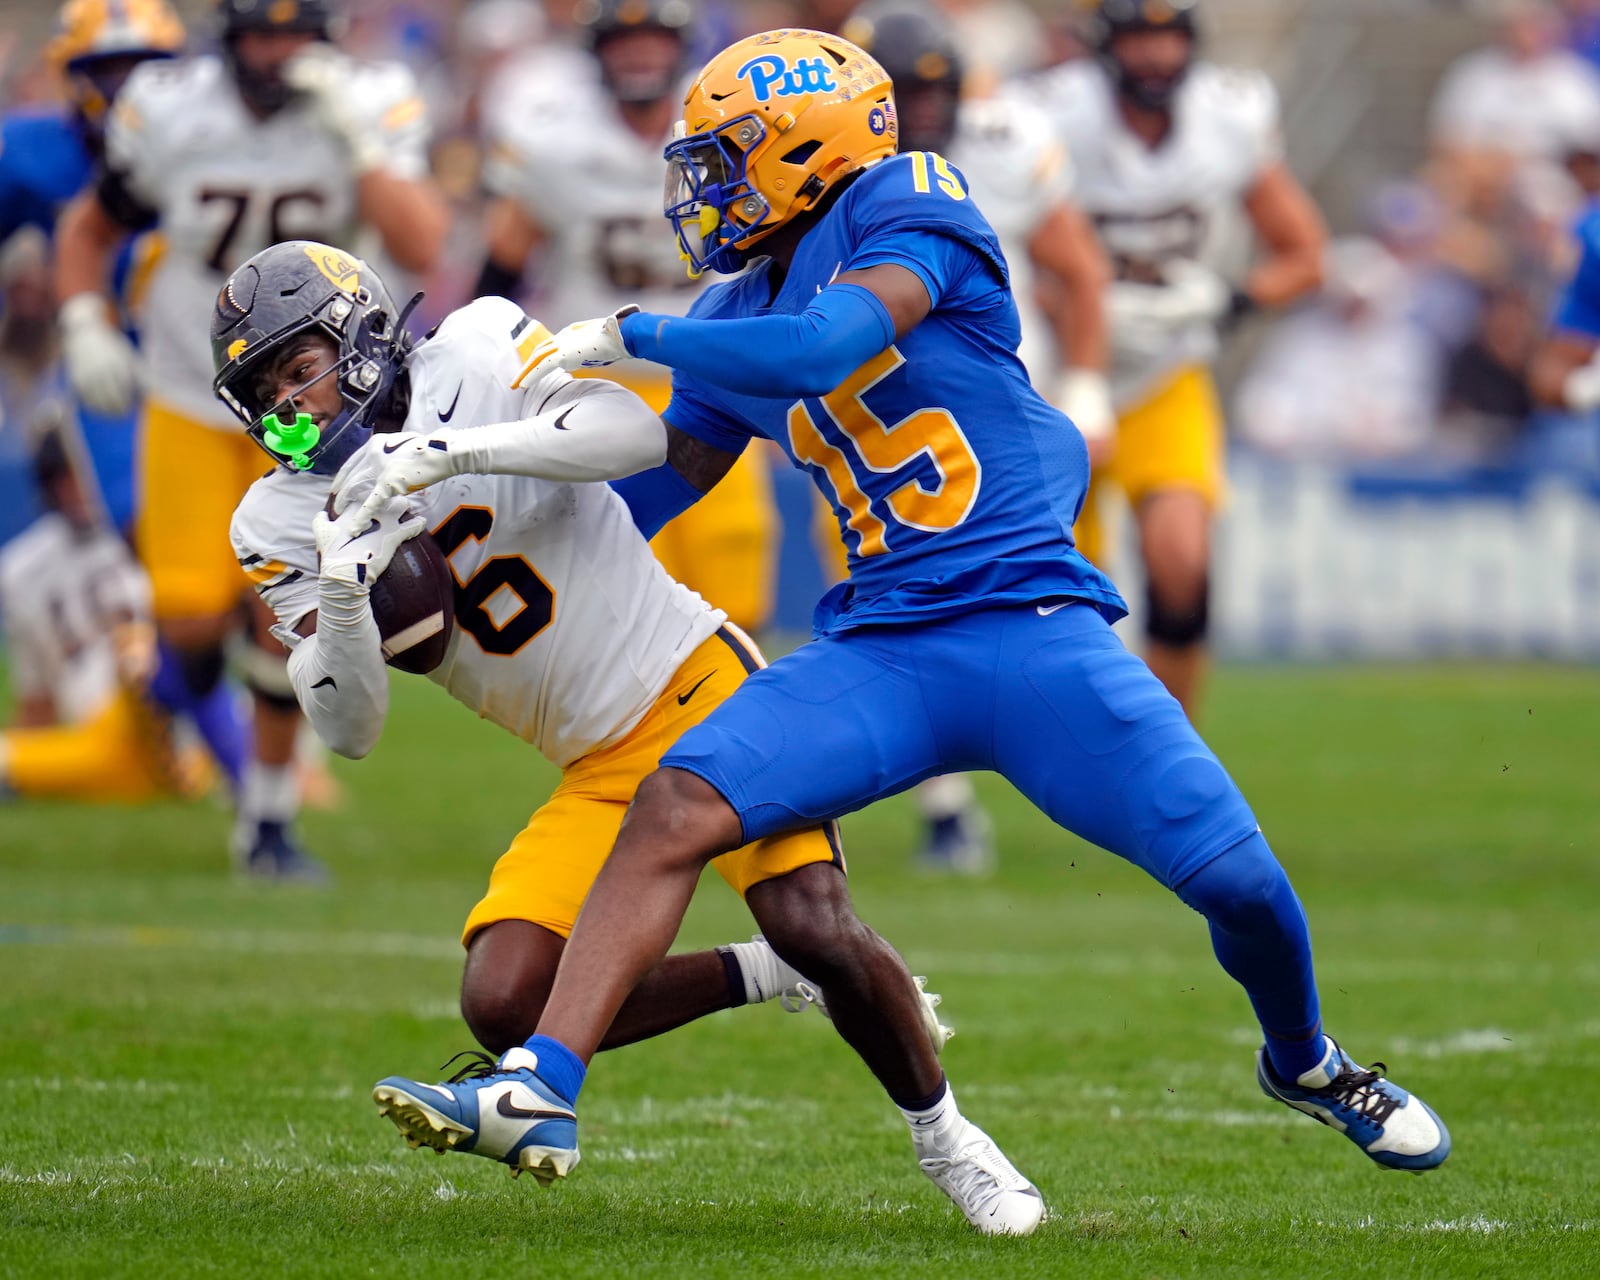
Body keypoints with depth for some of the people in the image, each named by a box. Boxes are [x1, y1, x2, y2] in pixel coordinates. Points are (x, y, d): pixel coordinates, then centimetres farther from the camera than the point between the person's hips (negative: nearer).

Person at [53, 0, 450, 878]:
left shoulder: (369, 108, -15)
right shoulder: (170, 114, -14)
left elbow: (420, 249, -28)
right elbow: (91, 228, 3)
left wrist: (357, 138, -34)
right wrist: (85, 327, -12)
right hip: (188, 401, 0)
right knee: (194, 622, -9)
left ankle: (268, 822, 13)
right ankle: (200, 639, 30)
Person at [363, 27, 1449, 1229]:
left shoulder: (905, 207, -6)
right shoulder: (739, 319, 14)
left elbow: (821, 350, -23)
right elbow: (651, 492, 22)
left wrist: (627, 336, -13)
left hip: (1027, 622, -5)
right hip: (880, 657, 5)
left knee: (1236, 878, -10)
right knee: (679, 804, -18)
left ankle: (1304, 1063, 22)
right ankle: (543, 1088, -21)